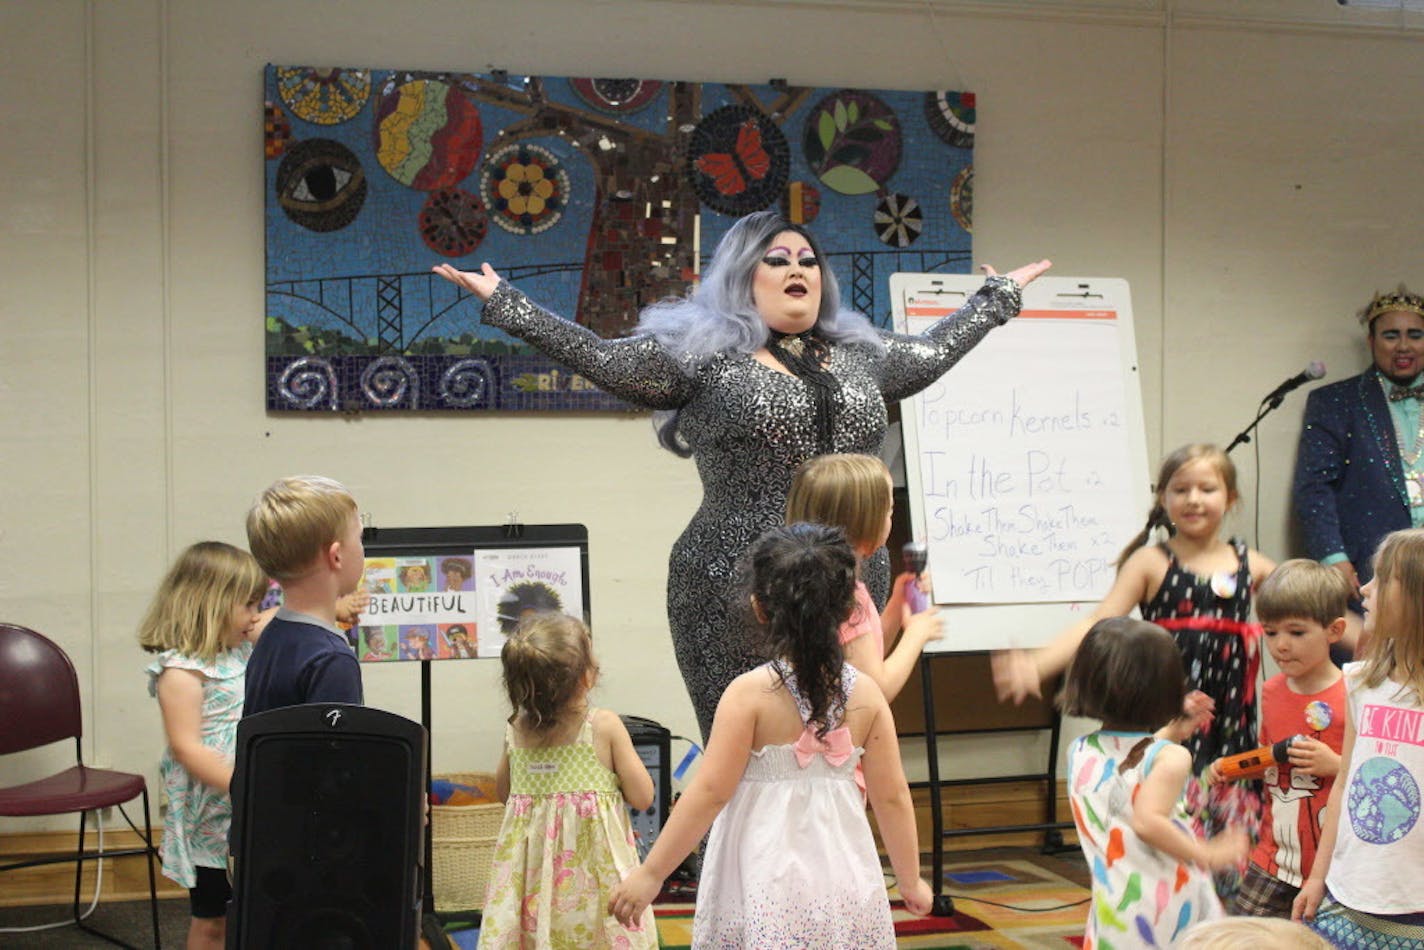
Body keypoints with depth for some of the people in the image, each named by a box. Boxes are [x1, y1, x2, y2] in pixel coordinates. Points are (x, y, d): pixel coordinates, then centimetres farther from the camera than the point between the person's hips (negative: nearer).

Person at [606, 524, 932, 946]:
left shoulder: (749, 694, -11)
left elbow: (710, 792, -11)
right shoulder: (866, 694, -1)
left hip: (767, 886, -4)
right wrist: (910, 881, 17)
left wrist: (650, 873, -4)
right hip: (846, 883, 4)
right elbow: (892, 796, 4)